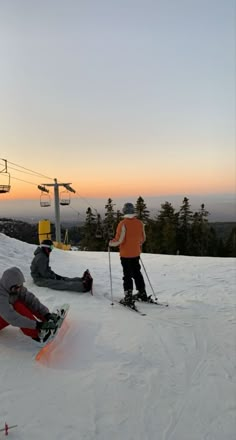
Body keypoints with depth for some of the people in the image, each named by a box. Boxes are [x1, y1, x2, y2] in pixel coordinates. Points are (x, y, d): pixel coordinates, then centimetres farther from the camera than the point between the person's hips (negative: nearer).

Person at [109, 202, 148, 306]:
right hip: (136, 253, 5)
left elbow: (119, 240, -19)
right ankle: (142, 294, 27)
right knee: (137, 273, 18)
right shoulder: (140, 223, 0)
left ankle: (128, 297, 4)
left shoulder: (123, 224, -18)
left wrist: (111, 243, 0)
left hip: (125, 254, -5)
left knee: (127, 275, 2)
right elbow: (143, 239, 9)